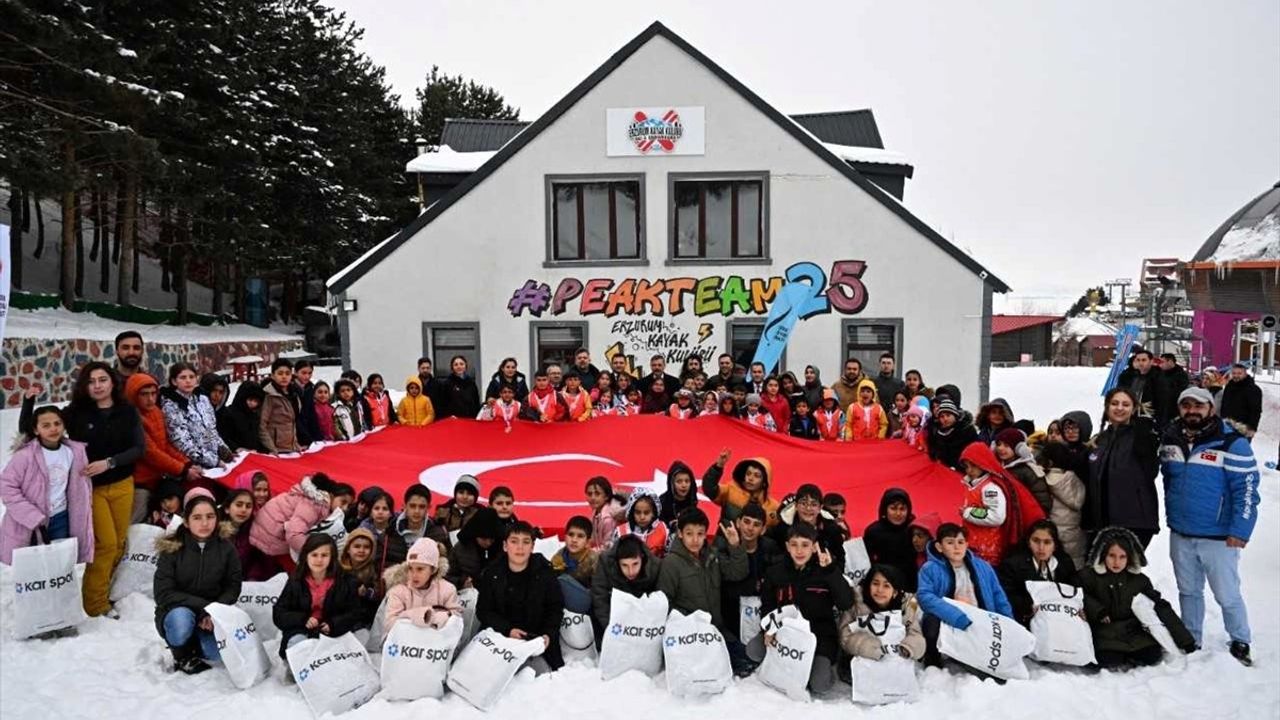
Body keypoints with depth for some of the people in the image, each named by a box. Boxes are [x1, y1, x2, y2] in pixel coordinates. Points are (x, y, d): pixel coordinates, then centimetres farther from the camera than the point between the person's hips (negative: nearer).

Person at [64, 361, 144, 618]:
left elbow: (139, 447, -6)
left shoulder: (128, 412, 0)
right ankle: (95, 602, 7)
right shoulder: (75, 413, -3)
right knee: (106, 543, -7)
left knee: (119, 542, 6)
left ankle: (104, 589, 23)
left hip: (122, 485, 3)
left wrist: (109, 463, -18)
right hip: (90, 487, -3)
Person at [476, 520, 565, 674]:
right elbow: (483, 611, -1)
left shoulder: (545, 573, -4)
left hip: (535, 641, 0)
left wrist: (548, 635, -12)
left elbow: (556, 609, 4)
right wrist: (508, 630, -15)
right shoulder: (491, 573, -2)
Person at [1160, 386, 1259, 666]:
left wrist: (1240, 531, -17)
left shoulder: (1232, 443, -13)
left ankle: (1241, 642, 25)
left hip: (1218, 537, -5)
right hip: (1180, 534, 5)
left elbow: (1246, 490, -14)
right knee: (1188, 592, 17)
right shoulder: (1170, 440, 3)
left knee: (1227, 595, 4)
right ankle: (1190, 642, 30)